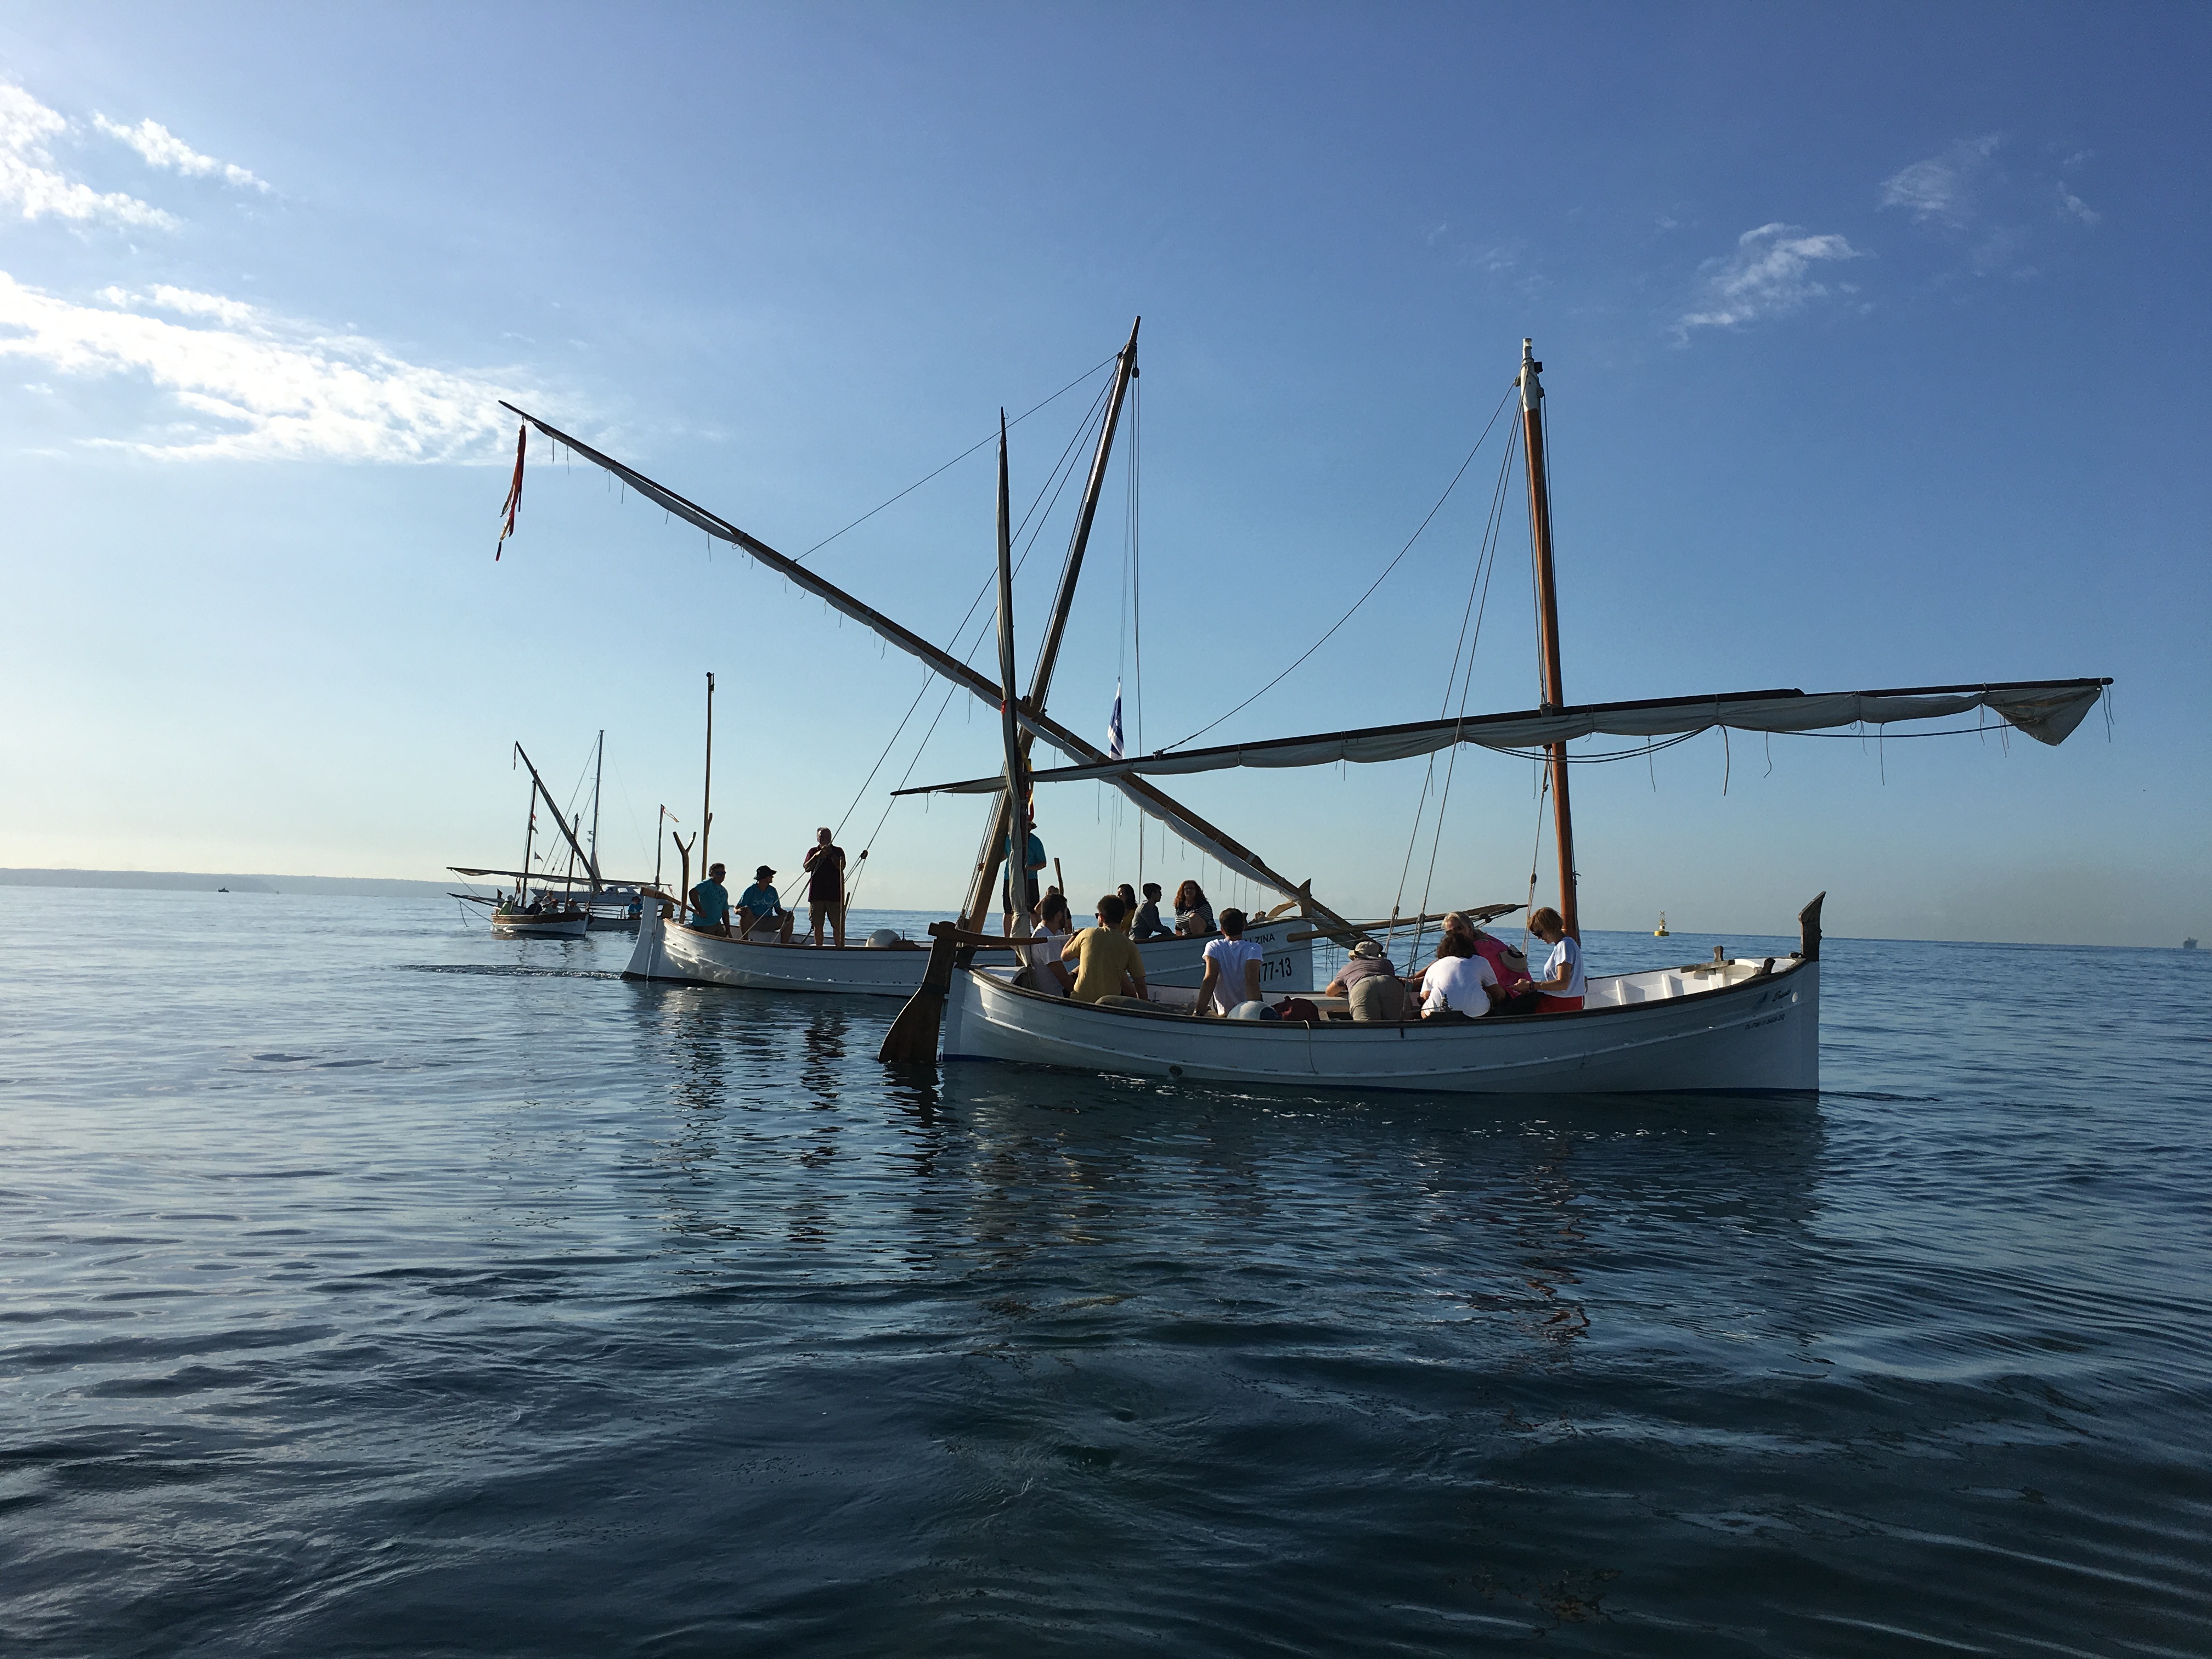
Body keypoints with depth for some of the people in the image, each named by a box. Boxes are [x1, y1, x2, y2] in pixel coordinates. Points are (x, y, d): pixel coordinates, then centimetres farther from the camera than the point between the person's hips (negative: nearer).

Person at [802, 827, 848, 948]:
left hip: (834, 894, -2)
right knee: (817, 925, 2)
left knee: (837, 925, -7)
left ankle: (840, 948, -6)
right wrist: (817, 856, -11)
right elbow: (806, 868, 1)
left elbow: (842, 866, -6)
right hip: (816, 895, 2)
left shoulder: (838, 851, 10)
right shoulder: (813, 851, 15)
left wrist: (831, 854, -15)